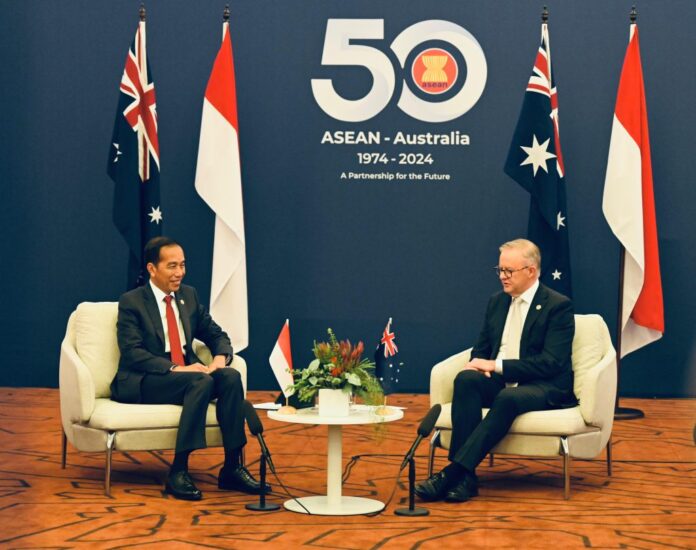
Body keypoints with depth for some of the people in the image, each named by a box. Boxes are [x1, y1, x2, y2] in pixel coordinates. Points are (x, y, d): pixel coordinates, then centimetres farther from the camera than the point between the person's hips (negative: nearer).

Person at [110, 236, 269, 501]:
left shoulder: (189, 295, 13)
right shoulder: (131, 302, -5)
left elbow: (216, 335, 16)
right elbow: (132, 353, -16)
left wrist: (220, 358, -8)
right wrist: (175, 368, -27)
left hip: (188, 371, 6)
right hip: (143, 381, -6)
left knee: (231, 376, -23)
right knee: (201, 381, -33)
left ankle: (232, 468, -20)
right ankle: (178, 472, -32)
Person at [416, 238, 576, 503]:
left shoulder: (558, 306, -6)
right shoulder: (497, 301, 14)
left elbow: (551, 362, -16)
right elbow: (481, 348, 22)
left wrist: (497, 366, -18)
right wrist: (479, 364, -5)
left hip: (544, 387, -5)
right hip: (499, 382, 6)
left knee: (508, 398, -38)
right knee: (466, 378, -27)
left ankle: (452, 471, -38)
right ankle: (464, 476, -36)